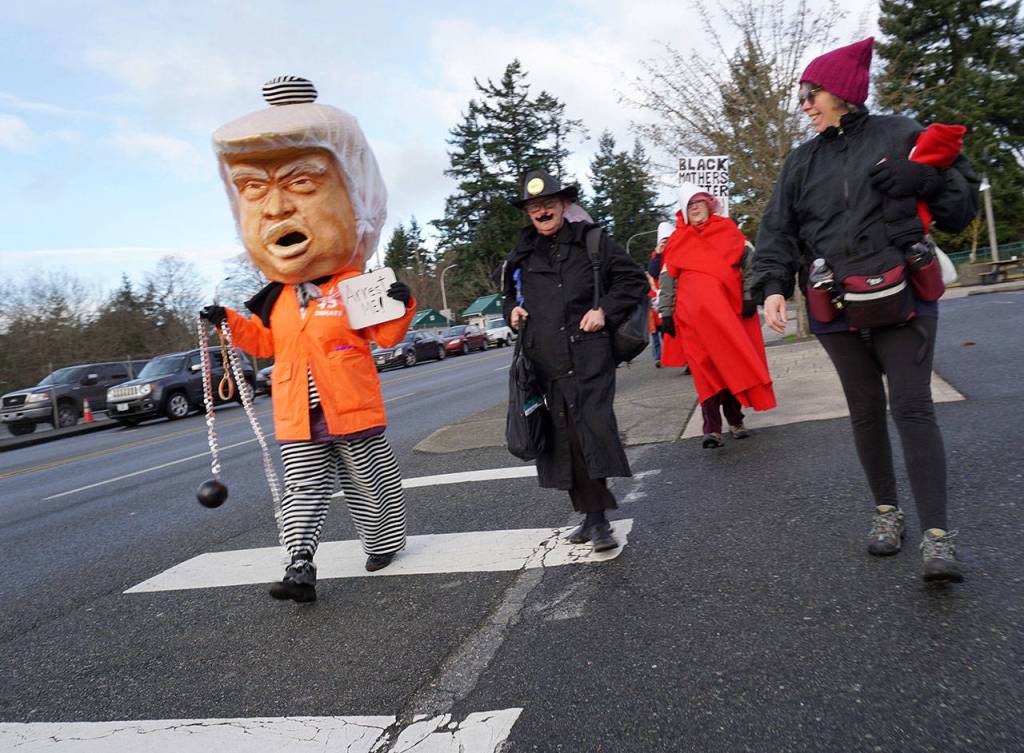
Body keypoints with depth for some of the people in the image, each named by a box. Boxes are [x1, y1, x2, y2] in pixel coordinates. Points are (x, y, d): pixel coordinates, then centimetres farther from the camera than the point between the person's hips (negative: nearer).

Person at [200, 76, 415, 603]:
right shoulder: (275, 300, 8)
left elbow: (386, 335, -6)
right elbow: (266, 342, 21)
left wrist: (400, 305, -22)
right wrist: (231, 323, 10)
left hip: (353, 411, -4)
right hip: (297, 420, 4)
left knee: (370, 483, 12)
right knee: (303, 489, 0)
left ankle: (384, 542, 31)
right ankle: (300, 565, -1)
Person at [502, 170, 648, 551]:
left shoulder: (592, 240, 6)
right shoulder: (522, 254, 17)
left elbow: (634, 280, 7)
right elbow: (509, 294, 32)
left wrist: (605, 311, -5)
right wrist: (512, 311, 10)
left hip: (587, 356, -4)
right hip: (543, 359, 5)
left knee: (593, 427, -15)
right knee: (562, 437, 5)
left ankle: (598, 520, -10)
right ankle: (591, 516, 16)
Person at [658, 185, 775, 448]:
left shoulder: (728, 230, 11)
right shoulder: (677, 240, 11)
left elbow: (749, 261, 8)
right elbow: (668, 280, 12)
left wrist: (749, 295, -1)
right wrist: (667, 315, 8)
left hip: (730, 311, 1)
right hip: (694, 315, -1)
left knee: (734, 365, 6)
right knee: (705, 368, -7)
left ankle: (735, 421, 21)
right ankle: (711, 429, -9)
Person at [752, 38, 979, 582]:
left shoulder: (899, 134, 3)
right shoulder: (801, 162, 12)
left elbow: (965, 197, 5)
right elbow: (777, 230, 7)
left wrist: (923, 178, -16)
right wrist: (774, 286, -10)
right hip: (836, 308, 3)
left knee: (912, 407, -10)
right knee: (865, 411, 9)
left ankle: (936, 534, -8)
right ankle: (886, 511, 23)